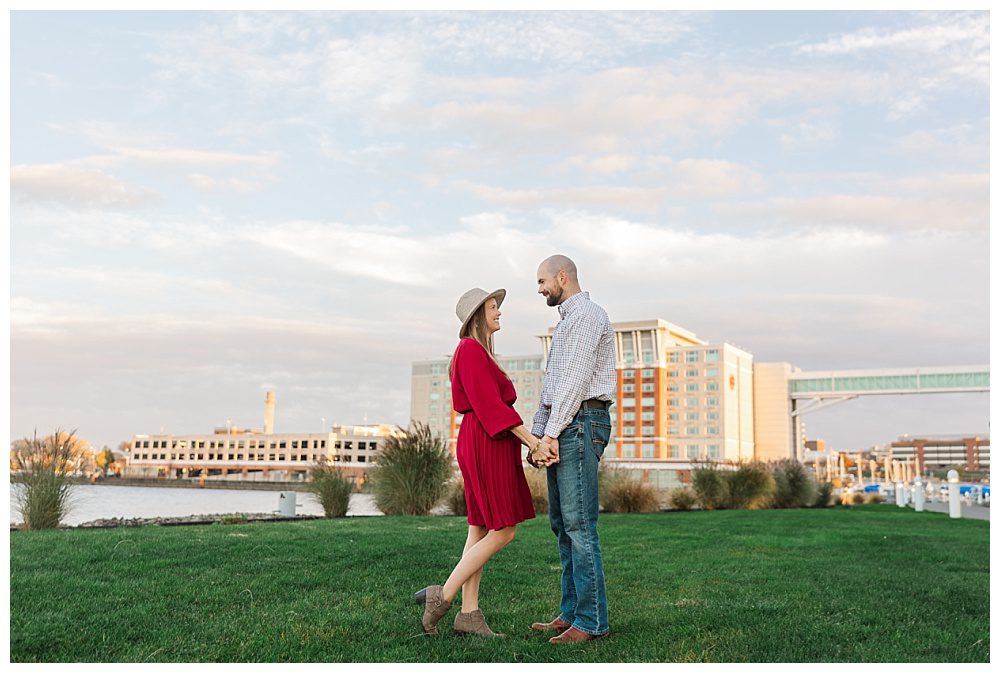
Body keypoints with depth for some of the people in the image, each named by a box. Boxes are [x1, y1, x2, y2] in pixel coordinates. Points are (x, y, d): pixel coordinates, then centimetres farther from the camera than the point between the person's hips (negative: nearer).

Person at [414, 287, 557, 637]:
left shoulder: (481, 355, 20)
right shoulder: (470, 350, -11)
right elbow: (490, 406, -19)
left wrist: (533, 444, 5)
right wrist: (533, 441, -19)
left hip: (490, 446, 10)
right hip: (487, 447, -10)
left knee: (482, 531, 8)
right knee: (502, 533, -7)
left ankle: (469, 613, 11)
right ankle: (443, 595, -1)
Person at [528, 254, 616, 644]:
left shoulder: (586, 315, -7)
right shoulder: (566, 321, 25)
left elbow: (575, 379, -16)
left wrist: (552, 432, -17)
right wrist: (537, 433, 17)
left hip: (581, 423, -10)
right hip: (561, 427, 10)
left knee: (578, 523, -11)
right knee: (562, 523, 10)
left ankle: (592, 621, -7)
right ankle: (570, 612, 15)